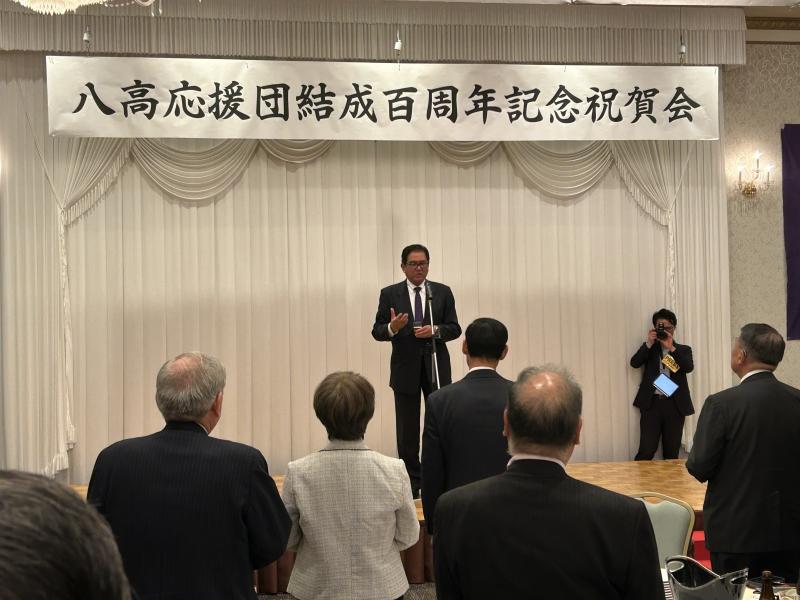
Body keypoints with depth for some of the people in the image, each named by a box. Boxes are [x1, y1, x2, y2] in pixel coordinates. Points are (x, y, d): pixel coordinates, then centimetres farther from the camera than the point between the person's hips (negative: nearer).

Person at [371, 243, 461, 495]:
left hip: (436, 367, 1)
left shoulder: (443, 292, 5)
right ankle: (411, 482, 13)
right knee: (407, 429, 4)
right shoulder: (390, 294, 2)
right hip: (405, 368, 0)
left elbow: (454, 328, 2)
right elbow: (377, 331, 0)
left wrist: (435, 330, -17)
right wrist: (392, 328, -22)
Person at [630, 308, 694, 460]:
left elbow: (689, 367, -6)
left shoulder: (683, 350, 13)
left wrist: (671, 348, -14)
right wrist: (649, 343, -12)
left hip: (675, 405, 1)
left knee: (671, 453, 2)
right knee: (646, 451, -9)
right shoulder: (649, 348, 14)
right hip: (652, 403, -1)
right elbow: (634, 363, -3)